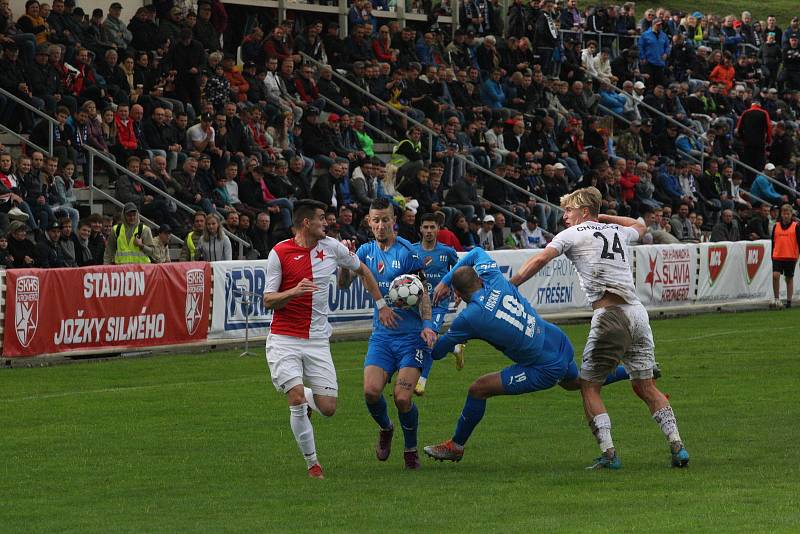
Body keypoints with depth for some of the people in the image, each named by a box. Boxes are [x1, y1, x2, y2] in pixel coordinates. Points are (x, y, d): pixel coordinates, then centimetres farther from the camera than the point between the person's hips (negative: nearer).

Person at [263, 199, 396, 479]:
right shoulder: (279, 253, -7)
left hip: (317, 340, 3)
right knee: (297, 399, -16)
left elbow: (363, 270, 22)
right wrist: (294, 291, -24)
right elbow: (268, 300, -5)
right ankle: (312, 463, 0)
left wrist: (381, 305, 23)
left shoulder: (332, 247, 3)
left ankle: (306, 400, 33)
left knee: (328, 408, -4)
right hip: (284, 339, -3)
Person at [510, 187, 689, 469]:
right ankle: (677, 446, 1)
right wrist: (602, 216, 42)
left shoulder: (573, 234, 4)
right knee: (644, 386, 13)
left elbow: (540, 259, -10)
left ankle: (608, 453, -9)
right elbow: (639, 226, 46)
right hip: (638, 311, 6)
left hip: (610, 315, -6)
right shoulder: (616, 232, 21)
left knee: (589, 386, 3)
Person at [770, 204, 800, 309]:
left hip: (791, 257, -1)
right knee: (775, 275, -15)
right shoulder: (776, 226, 8)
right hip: (777, 256, 1)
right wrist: (772, 255, 13)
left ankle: (789, 300, 14)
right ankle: (776, 299, -6)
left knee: (789, 278, 6)